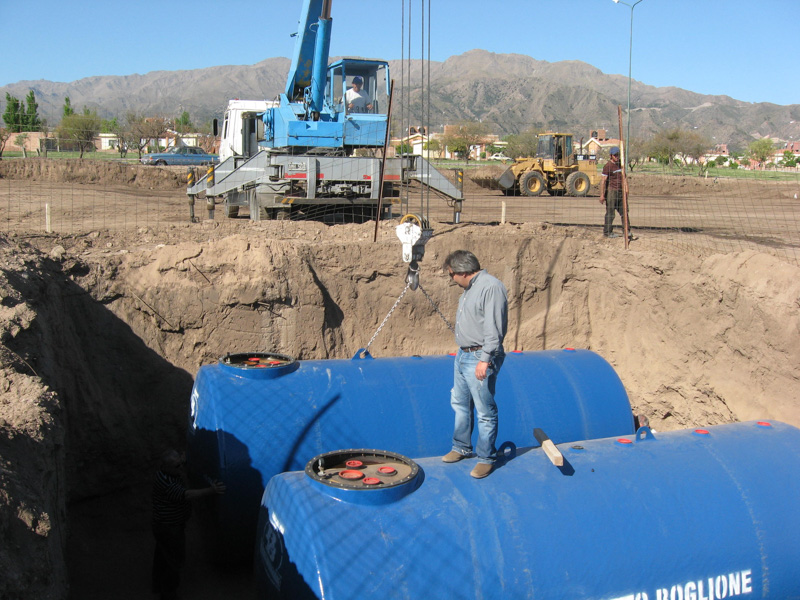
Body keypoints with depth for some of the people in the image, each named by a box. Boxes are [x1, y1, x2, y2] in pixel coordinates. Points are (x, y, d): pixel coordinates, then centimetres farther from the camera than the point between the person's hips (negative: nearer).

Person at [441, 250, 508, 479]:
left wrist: (485, 359, -24)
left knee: (485, 412, 0)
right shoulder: (469, 288, 13)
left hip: (479, 358, -10)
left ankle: (486, 458, 12)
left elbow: (494, 330, -23)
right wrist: (463, 352, 20)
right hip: (462, 355, 10)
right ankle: (462, 448, 35)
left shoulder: (491, 287, -18)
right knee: (460, 404, 20)